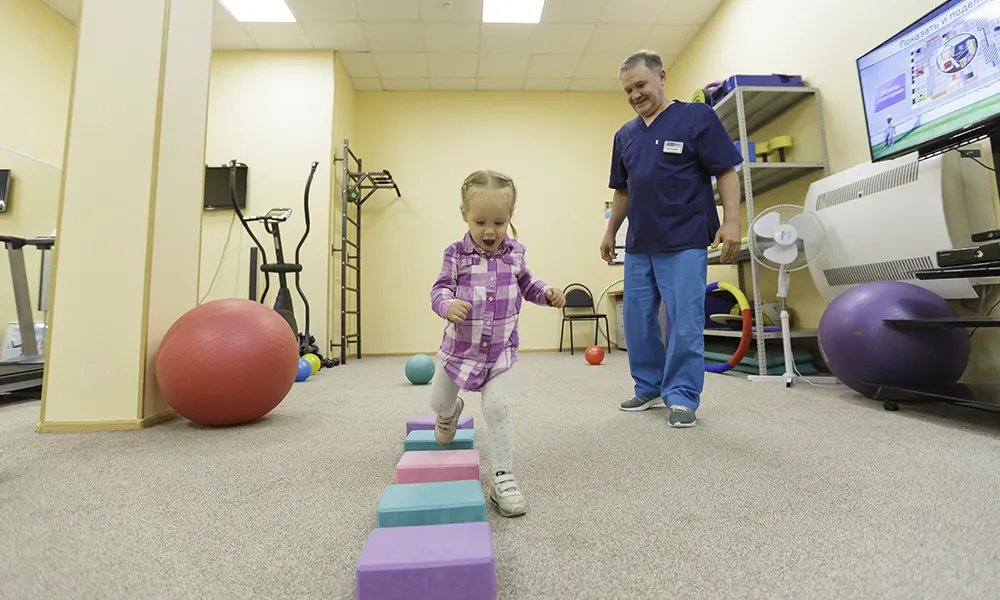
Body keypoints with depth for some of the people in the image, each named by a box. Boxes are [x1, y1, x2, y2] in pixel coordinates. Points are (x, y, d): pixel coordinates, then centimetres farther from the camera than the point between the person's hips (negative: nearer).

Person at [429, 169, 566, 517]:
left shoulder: (514, 254, -2)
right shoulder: (456, 254, -10)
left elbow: (525, 284, 14)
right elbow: (440, 289, -11)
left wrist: (547, 293, -5)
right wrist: (448, 305, -34)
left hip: (500, 349, 0)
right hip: (460, 345, 1)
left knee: (497, 407, -12)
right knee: (438, 401, 19)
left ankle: (503, 479, 3)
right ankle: (451, 412, 58)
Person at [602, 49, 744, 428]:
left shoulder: (697, 117, 0)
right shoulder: (625, 135, 14)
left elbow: (726, 172, -4)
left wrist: (731, 221, -13)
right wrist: (610, 232, 18)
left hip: (685, 244, -5)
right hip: (638, 246, 6)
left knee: (684, 325, -3)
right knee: (637, 321, 9)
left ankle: (682, 397, 13)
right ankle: (649, 387, 26)